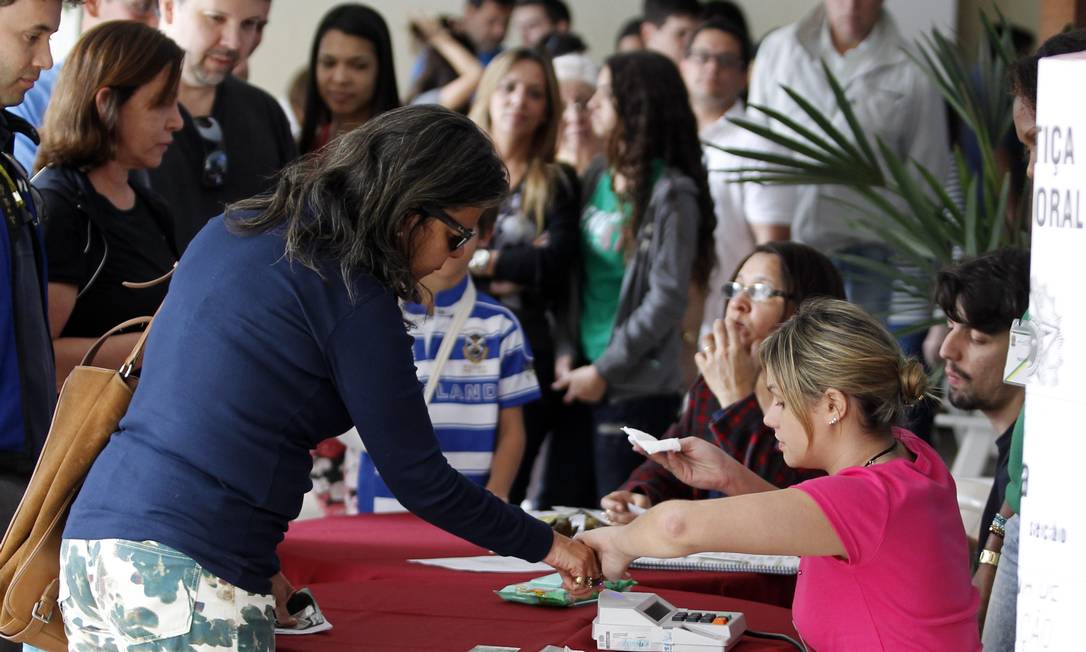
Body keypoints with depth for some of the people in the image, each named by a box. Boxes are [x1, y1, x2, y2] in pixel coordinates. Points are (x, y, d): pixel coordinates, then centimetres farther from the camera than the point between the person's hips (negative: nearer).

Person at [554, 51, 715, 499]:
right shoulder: (597, 180, 10)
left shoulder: (671, 194, -11)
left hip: (638, 386, -7)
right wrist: (567, 352, 0)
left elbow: (666, 299, -15)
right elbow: (576, 274, 11)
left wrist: (604, 370, -13)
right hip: (583, 380, 7)